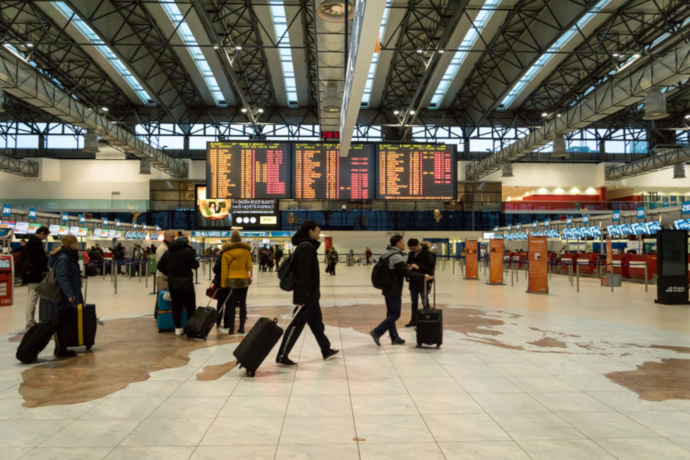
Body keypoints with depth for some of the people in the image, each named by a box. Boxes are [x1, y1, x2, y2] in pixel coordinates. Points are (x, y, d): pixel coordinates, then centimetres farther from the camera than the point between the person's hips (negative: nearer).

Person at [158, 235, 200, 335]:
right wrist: (197, 261, 9)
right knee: (190, 306, 3)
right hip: (185, 282, -5)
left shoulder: (168, 252, 11)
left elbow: (160, 266, 13)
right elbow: (195, 265, -12)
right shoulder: (187, 250, -9)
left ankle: (178, 328, 13)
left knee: (176, 306, 11)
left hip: (172, 283, 5)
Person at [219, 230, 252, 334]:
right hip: (244, 280, 1)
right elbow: (249, 267, -1)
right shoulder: (246, 251, -5)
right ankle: (241, 327, 9)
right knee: (242, 304, 7)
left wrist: (223, 283, 0)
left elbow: (224, 269, -5)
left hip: (231, 281, -1)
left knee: (231, 305, 4)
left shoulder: (226, 252, -6)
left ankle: (230, 328, 5)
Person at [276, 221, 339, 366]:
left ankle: (326, 351, 30)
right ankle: (282, 357, 4)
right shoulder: (307, 247, -17)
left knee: (317, 324, 18)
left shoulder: (308, 246, 15)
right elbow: (302, 274, -24)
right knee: (296, 325, -3)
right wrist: (300, 298, -27)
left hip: (311, 295, 10)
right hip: (306, 295, -10)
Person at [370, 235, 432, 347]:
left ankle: (395, 338, 20)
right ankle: (377, 332, -6)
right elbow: (407, 273, -21)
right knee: (395, 314, -2)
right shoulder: (396, 257, -19)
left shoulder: (387, 255, 10)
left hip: (387, 289, 10)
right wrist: (423, 276, -16)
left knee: (391, 313, 13)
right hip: (394, 291, -10)